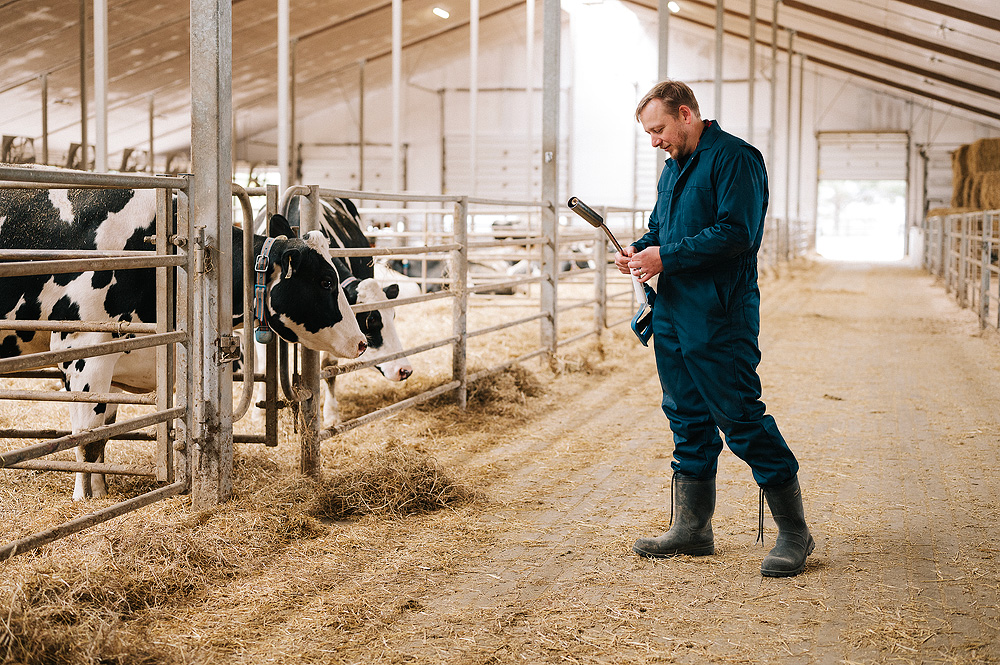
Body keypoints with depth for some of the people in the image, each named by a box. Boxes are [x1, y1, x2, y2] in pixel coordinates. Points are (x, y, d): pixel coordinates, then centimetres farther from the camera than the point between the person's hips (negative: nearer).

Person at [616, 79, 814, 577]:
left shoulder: (734, 158, -11)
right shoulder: (674, 167, 18)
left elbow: (736, 233, -21)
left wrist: (665, 257, -19)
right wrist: (639, 251, 4)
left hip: (719, 319, -9)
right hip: (672, 313, 9)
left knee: (742, 421, -7)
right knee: (687, 419, 13)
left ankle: (794, 532, 3)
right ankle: (692, 529, 22)